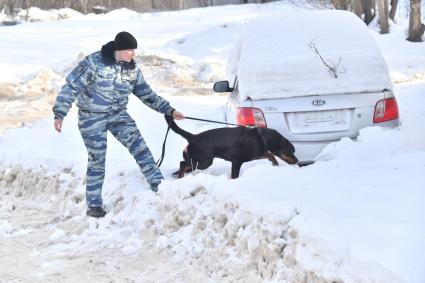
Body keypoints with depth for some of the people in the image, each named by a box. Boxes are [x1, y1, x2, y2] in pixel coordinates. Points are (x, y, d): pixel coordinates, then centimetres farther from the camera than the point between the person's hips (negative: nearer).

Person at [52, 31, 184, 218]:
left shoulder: (132, 69, -2)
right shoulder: (93, 63, -21)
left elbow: (147, 95, 8)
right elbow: (71, 87, -18)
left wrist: (169, 110, 3)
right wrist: (59, 114, -21)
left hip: (118, 115, 5)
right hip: (92, 118, -5)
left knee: (140, 148, -8)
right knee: (97, 160, 0)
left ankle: (159, 187, -1)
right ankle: (94, 205, 13)